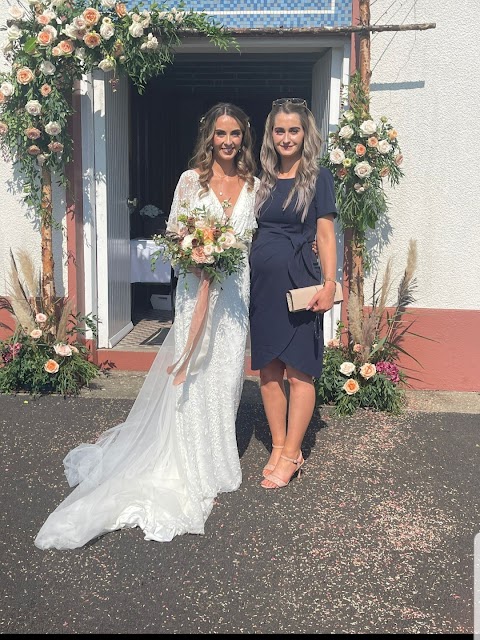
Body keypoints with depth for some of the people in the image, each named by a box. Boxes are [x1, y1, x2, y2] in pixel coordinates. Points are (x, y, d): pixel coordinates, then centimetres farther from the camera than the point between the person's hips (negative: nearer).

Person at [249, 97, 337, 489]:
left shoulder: (318, 178, 0)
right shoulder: (263, 180, 13)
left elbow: (325, 235, -5)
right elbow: (254, 232, 16)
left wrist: (329, 284, -14)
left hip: (298, 281, -5)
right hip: (262, 281, 5)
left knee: (299, 371, 1)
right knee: (268, 370, 10)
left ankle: (291, 455, 11)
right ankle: (278, 447, 23)